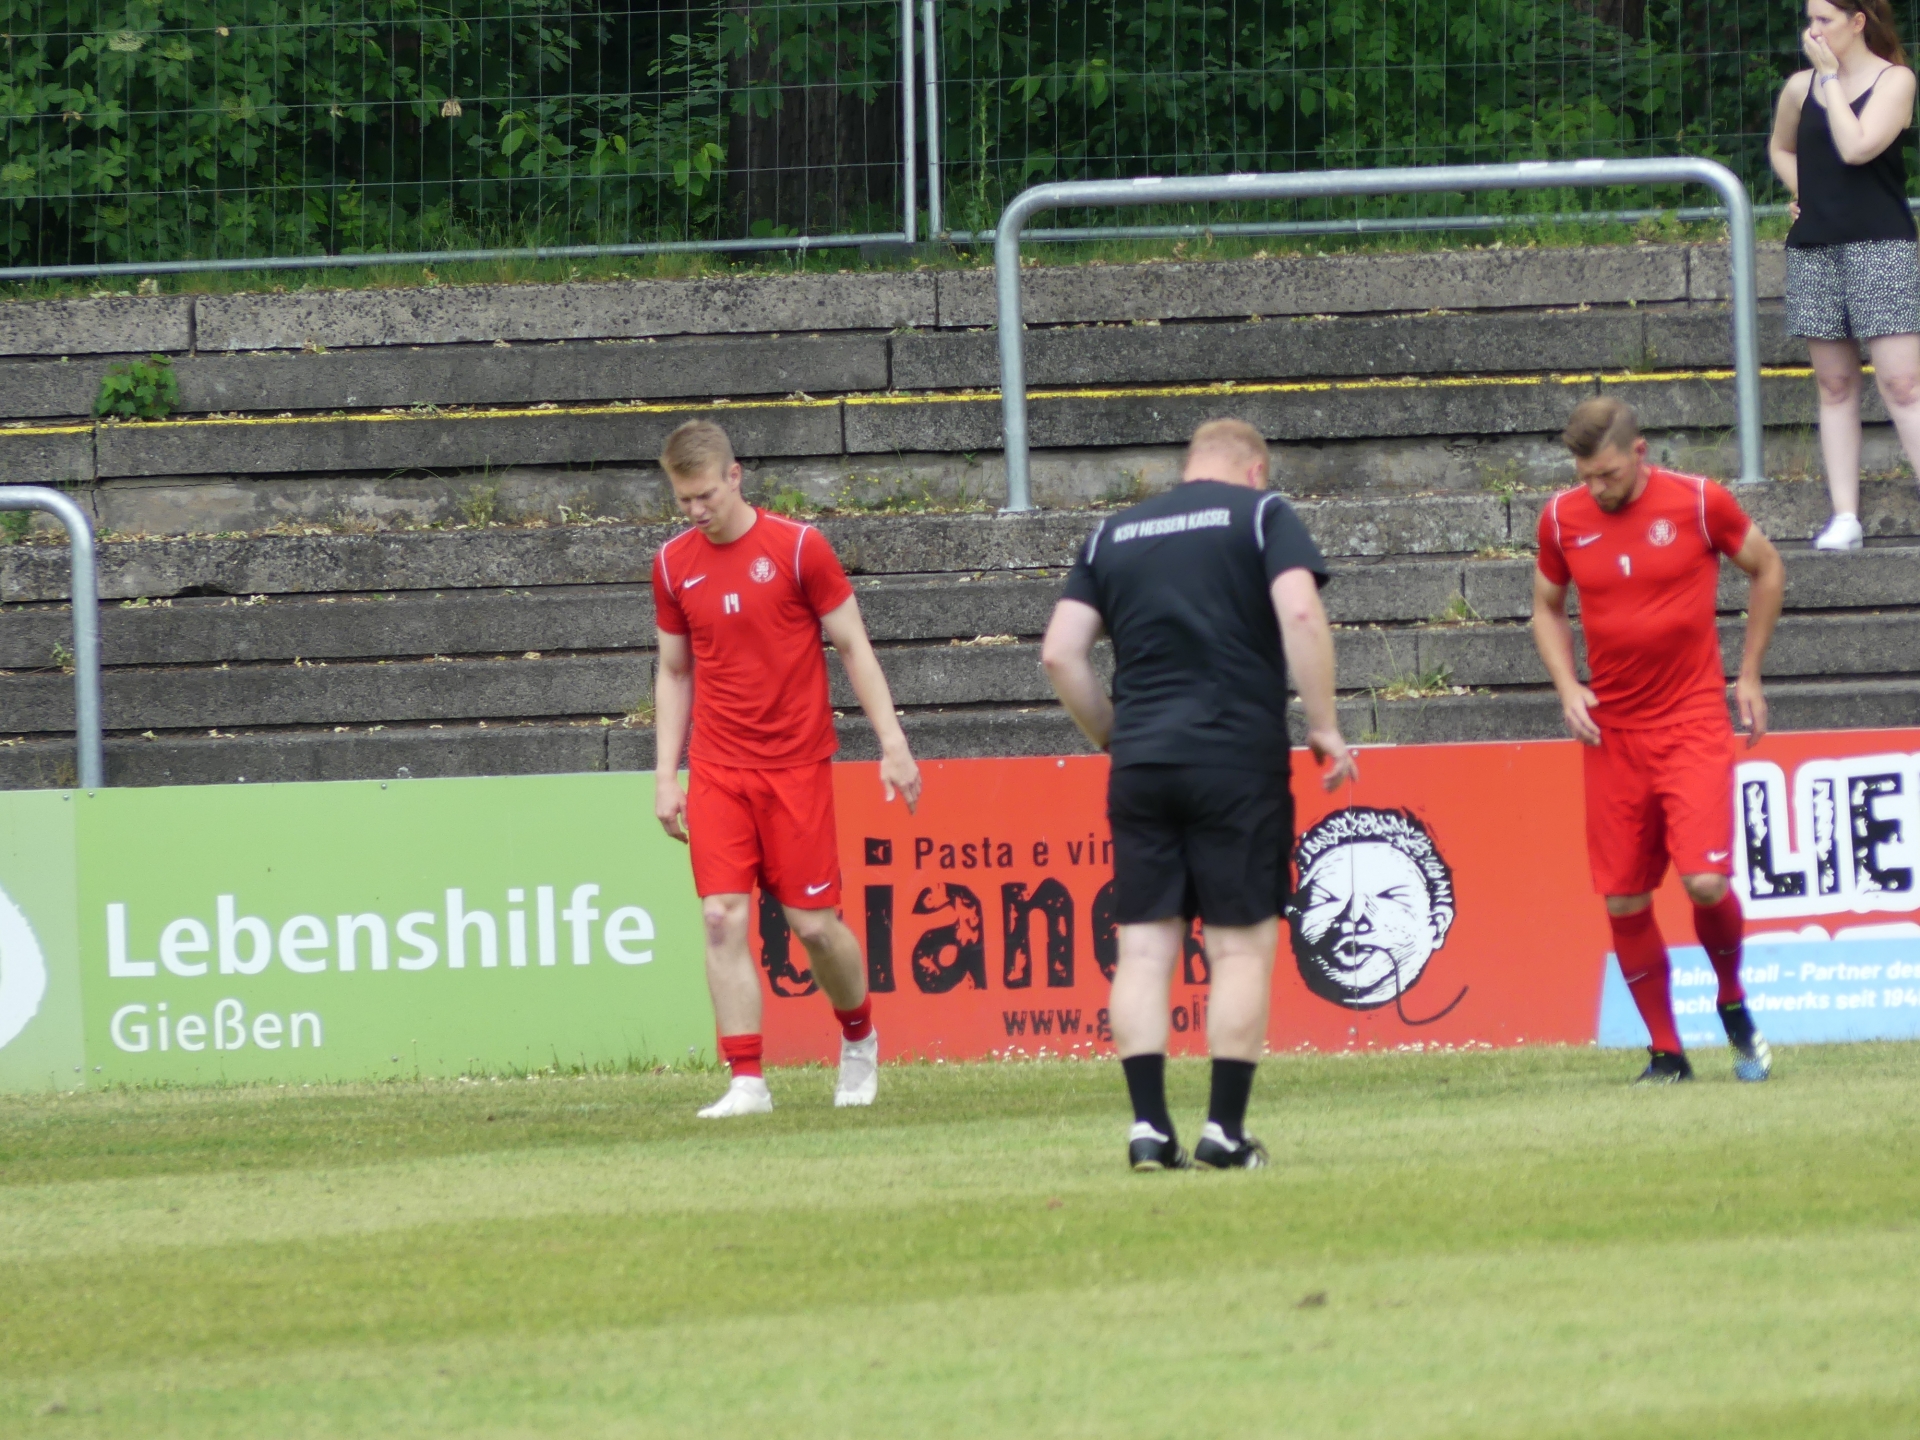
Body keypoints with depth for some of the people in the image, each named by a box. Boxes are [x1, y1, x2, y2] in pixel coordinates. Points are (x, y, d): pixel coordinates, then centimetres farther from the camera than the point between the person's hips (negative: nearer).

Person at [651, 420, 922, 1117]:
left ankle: (858, 1035, 27)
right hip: (716, 769, 3)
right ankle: (746, 1081, -6)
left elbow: (853, 647, 1)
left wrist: (892, 742, -4)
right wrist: (665, 774, 9)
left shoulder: (797, 547, -5)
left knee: (813, 923, -1)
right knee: (722, 920, -9)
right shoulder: (673, 564, 6)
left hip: (797, 765, -3)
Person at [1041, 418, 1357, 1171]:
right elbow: (1300, 614, -12)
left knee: (1144, 947, 4)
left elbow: (1059, 654, 8)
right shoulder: (1261, 515, 3)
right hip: (1239, 762, -3)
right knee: (1242, 946, 2)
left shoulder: (1115, 534, 14)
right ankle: (1225, 1130, -1)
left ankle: (1148, 1125, -2)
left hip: (1140, 765, 3)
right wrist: (1324, 726, -6)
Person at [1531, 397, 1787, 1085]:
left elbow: (1767, 569, 10)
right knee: (1624, 902, -1)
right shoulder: (1562, 519, 1)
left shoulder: (1700, 503, -6)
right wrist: (1567, 687, 1)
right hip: (1611, 733, 3)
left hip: (1694, 722, -3)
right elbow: (1547, 607, 17)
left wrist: (1748, 674, 9)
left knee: (1706, 881, -16)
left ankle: (1733, 1002, 14)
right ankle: (1665, 1053, 13)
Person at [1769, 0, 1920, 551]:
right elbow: (1781, 148, 29)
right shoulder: (1800, 88, 10)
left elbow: (1856, 147, -18)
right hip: (1814, 251, 5)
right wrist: (1803, 191, 10)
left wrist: (1831, 76, -11)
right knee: (1835, 385, 5)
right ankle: (1845, 516, 6)